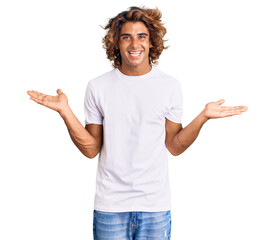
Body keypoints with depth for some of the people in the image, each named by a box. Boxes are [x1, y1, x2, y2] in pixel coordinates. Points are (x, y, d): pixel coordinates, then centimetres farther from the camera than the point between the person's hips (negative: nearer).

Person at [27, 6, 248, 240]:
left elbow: (174, 146, 1)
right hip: (110, 204, 0)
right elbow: (91, 149, -1)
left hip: (155, 204, 0)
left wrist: (203, 116, -10)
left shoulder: (170, 86, 0)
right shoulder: (98, 87, 0)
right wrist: (65, 111, -10)